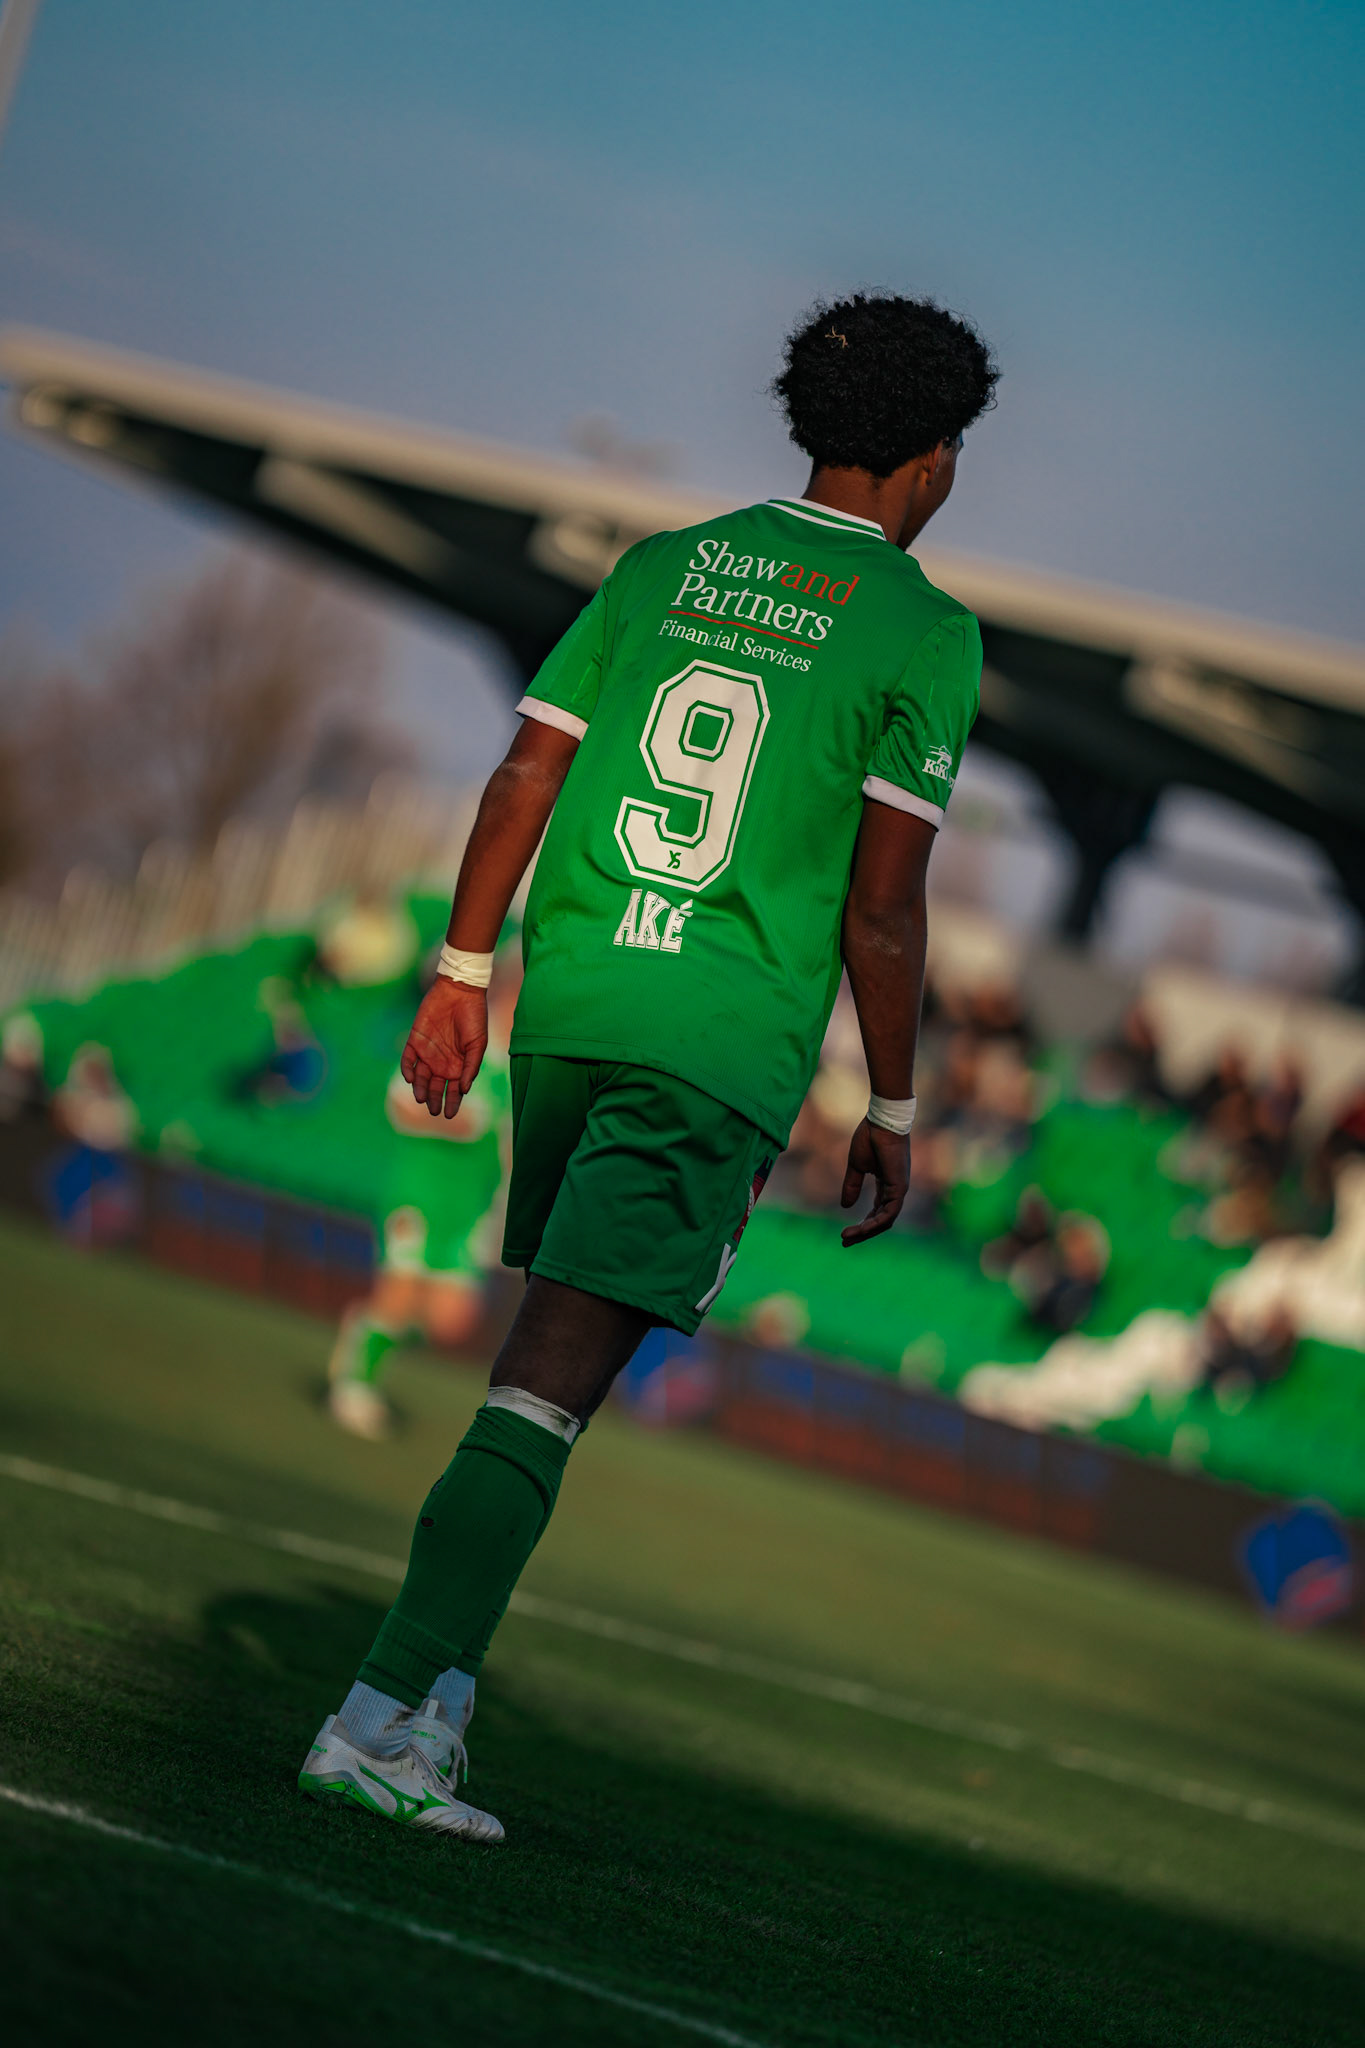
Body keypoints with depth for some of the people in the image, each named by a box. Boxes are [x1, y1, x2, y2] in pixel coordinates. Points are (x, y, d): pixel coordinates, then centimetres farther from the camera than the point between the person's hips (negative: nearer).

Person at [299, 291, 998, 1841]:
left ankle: (438, 1673, 17)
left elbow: (526, 775, 8)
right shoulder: (926, 635, -3)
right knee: (552, 1379, -9)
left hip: (570, 999, 5)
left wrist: (463, 976, 13)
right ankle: (390, 1709, -14)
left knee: (561, 1324, 20)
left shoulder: (662, 566, 12)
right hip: (728, 1043, -5)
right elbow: (882, 903, -6)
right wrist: (891, 1112, 2)